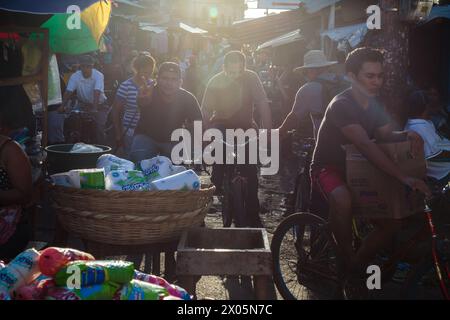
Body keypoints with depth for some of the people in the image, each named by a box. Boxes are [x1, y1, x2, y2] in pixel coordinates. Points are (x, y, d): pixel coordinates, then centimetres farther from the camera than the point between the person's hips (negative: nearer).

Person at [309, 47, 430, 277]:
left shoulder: (374, 105, 6)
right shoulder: (342, 105, -24)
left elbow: (386, 135, 0)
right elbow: (366, 146, -34)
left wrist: (408, 135, -23)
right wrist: (404, 178, -39)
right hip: (328, 168, -8)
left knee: (392, 222, -3)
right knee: (342, 199, -41)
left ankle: (357, 266, 14)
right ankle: (346, 260, -20)